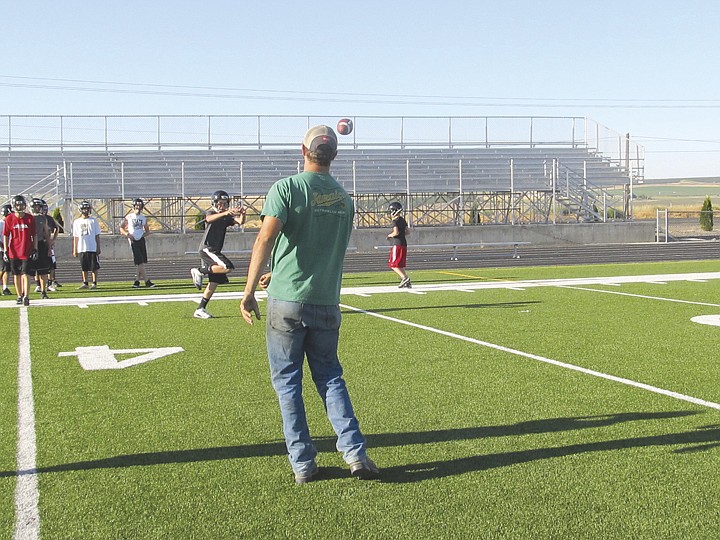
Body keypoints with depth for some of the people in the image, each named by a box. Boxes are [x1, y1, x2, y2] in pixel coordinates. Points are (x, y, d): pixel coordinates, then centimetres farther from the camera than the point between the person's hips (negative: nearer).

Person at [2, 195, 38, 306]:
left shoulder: (30, 218, -1)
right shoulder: (9, 219, -1)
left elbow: (34, 235, 4)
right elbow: (5, 236, 3)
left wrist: (35, 250, -1)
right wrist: (5, 251, -1)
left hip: (27, 252, -1)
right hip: (14, 252, 1)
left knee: (26, 274, -7)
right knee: (16, 275, 9)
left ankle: (26, 297, -7)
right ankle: (19, 296, 18)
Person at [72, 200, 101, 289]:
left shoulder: (93, 221, 2)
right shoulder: (77, 222, 8)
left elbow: (97, 235, 3)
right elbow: (75, 237, 10)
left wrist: (98, 248, -3)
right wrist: (74, 250, 7)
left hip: (92, 248, -2)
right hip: (81, 249, 2)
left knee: (94, 267, 0)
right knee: (84, 268, 7)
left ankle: (94, 283, 5)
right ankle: (85, 283, 14)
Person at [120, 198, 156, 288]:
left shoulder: (143, 218, 11)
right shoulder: (129, 217, 1)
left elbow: (147, 231, 19)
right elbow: (121, 228, 7)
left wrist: (144, 234, -2)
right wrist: (127, 234, -10)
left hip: (141, 240, 5)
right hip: (133, 241, -5)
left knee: (142, 262, 4)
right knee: (140, 262, -9)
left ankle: (137, 281, 13)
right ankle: (147, 281, -12)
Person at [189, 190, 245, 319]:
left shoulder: (227, 216, 14)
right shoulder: (211, 213, -5)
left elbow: (240, 222, -1)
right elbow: (209, 219, -31)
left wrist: (242, 214, -24)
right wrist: (225, 213, -46)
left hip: (215, 251, 8)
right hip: (207, 248, -8)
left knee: (215, 281, 7)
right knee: (228, 267, -25)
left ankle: (200, 310, 12)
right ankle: (200, 271, -10)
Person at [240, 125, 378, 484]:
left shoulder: (286, 188, -6)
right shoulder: (344, 198, 10)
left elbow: (265, 239, -18)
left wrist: (250, 290, -18)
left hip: (287, 302, -4)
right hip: (327, 302, 4)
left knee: (287, 380, 7)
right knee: (330, 377, 16)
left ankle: (303, 464, 8)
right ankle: (355, 452, 5)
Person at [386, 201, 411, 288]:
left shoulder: (395, 221, -12)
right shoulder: (403, 220, 14)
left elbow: (396, 232, -21)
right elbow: (408, 232, 19)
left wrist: (390, 235, -4)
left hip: (397, 245, -9)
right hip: (404, 244, 9)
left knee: (393, 265, -4)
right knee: (400, 265, 13)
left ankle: (404, 277, -17)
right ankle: (407, 283, 9)